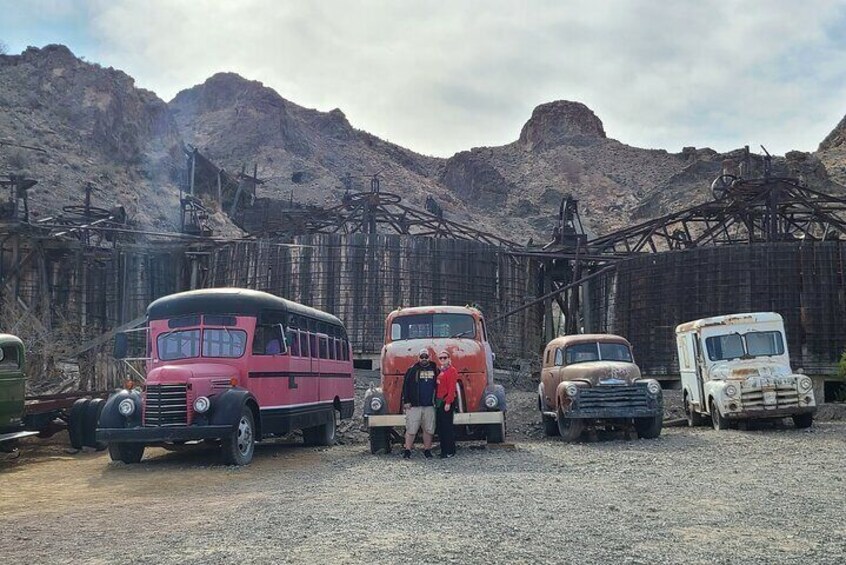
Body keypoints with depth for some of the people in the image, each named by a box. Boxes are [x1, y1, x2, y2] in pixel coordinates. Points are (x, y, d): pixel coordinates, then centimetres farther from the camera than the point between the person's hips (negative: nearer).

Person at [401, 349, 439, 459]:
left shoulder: (434, 368, 11)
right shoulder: (412, 370, 4)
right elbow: (406, 386, 1)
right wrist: (406, 401, -6)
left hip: (429, 406, 3)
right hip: (414, 406, -3)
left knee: (429, 430, 6)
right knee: (411, 429, -3)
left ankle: (427, 450, 16)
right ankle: (407, 450, 4)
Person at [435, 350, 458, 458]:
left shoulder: (451, 370, -9)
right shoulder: (440, 371, 17)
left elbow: (452, 388, -15)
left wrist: (448, 403, -20)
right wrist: (436, 401, 15)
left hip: (447, 402, -9)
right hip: (439, 402, 9)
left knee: (447, 427, -6)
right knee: (439, 427, 11)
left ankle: (450, 451, -2)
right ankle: (444, 450, 18)